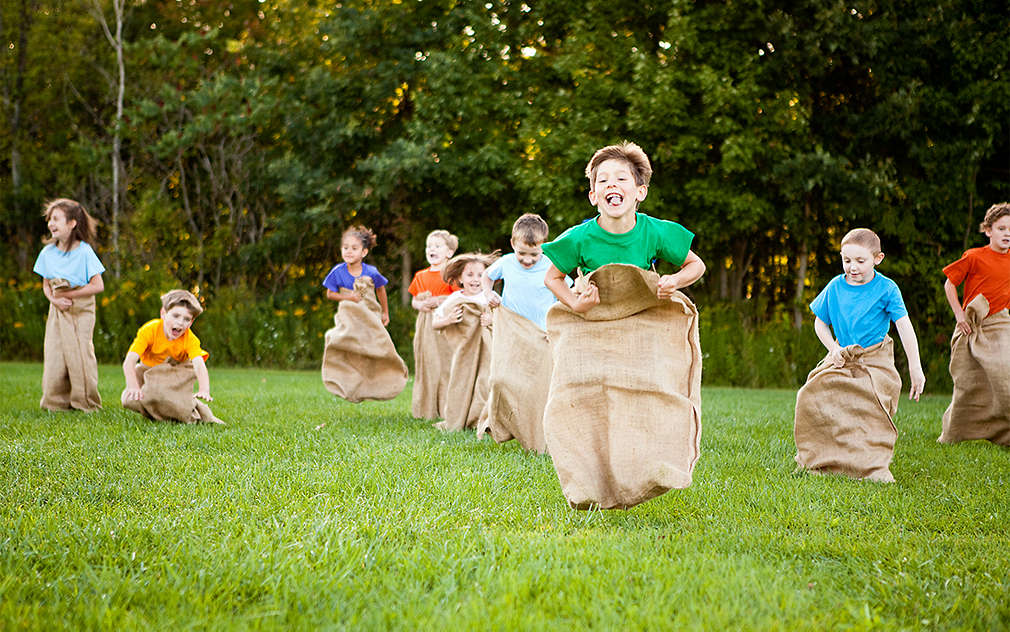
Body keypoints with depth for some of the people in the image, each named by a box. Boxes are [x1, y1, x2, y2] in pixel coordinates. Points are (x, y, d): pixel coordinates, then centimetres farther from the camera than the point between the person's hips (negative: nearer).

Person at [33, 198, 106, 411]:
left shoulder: (84, 252, -12)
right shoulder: (47, 253, 2)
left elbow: (98, 286, -13)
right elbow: (46, 284, 12)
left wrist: (69, 294, -14)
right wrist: (54, 299, -9)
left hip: (81, 311, -4)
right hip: (58, 310, 4)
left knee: (80, 356, -5)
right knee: (54, 356, 0)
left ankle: (86, 403, 6)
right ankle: (56, 402, 10)